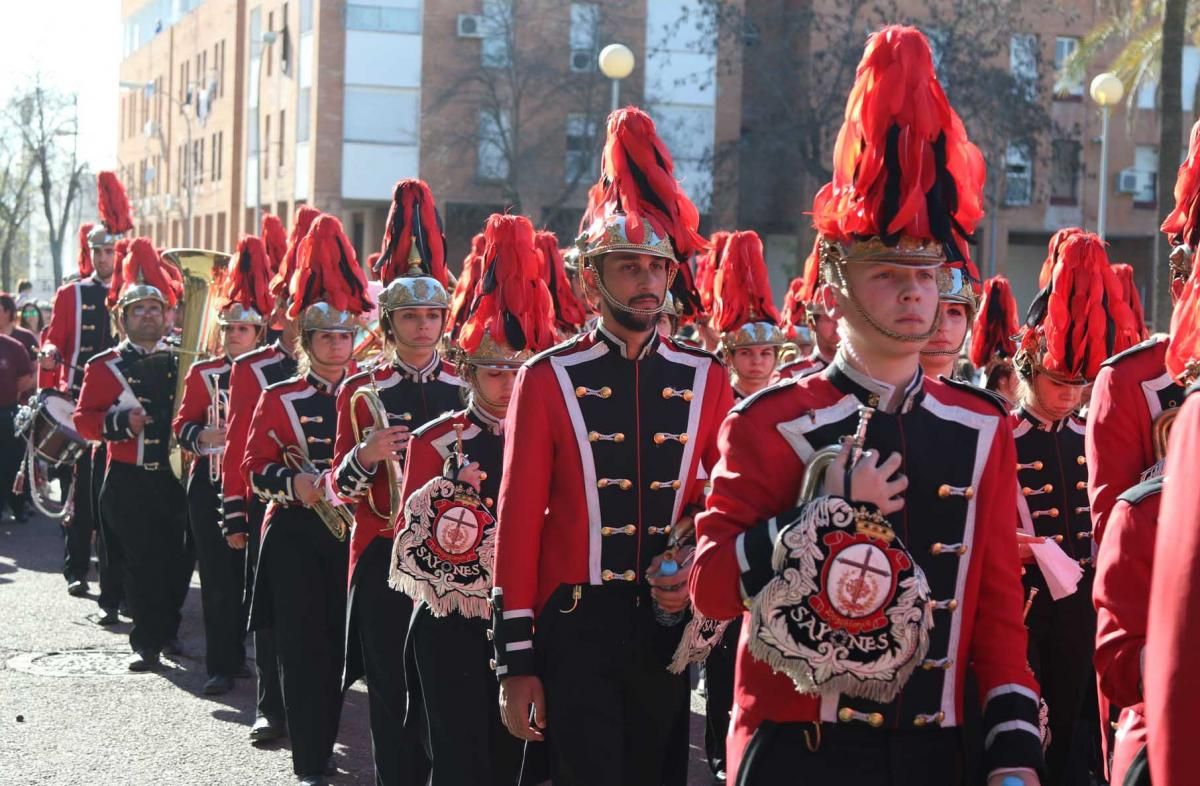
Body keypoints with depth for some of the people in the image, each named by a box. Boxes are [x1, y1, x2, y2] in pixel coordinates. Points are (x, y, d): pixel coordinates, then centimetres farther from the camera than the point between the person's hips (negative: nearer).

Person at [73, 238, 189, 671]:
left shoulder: (178, 363, 9)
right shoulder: (104, 368, 0)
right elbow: (84, 419, -5)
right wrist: (123, 421, -21)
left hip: (174, 477, 3)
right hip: (129, 482, -3)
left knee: (174, 559, 7)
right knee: (141, 561, -1)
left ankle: (166, 631, 26)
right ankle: (147, 643, 8)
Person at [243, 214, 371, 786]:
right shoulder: (279, 399, 2)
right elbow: (254, 470, -1)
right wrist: (292, 483, -20)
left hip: (353, 532, 2)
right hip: (295, 537, -1)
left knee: (341, 646, 6)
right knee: (301, 649, -2)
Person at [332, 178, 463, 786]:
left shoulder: (468, 388, 5)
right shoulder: (361, 392, 2)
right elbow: (340, 485, 2)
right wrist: (364, 457, -18)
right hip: (385, 557, -1)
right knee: (391, 688, 2)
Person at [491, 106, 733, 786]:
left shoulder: (707, 379, 4)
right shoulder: (549, 379, -4)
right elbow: (519, 524, -5)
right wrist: (516, 663, -7)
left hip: (669, 627, 3)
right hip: (576, 628, -3)